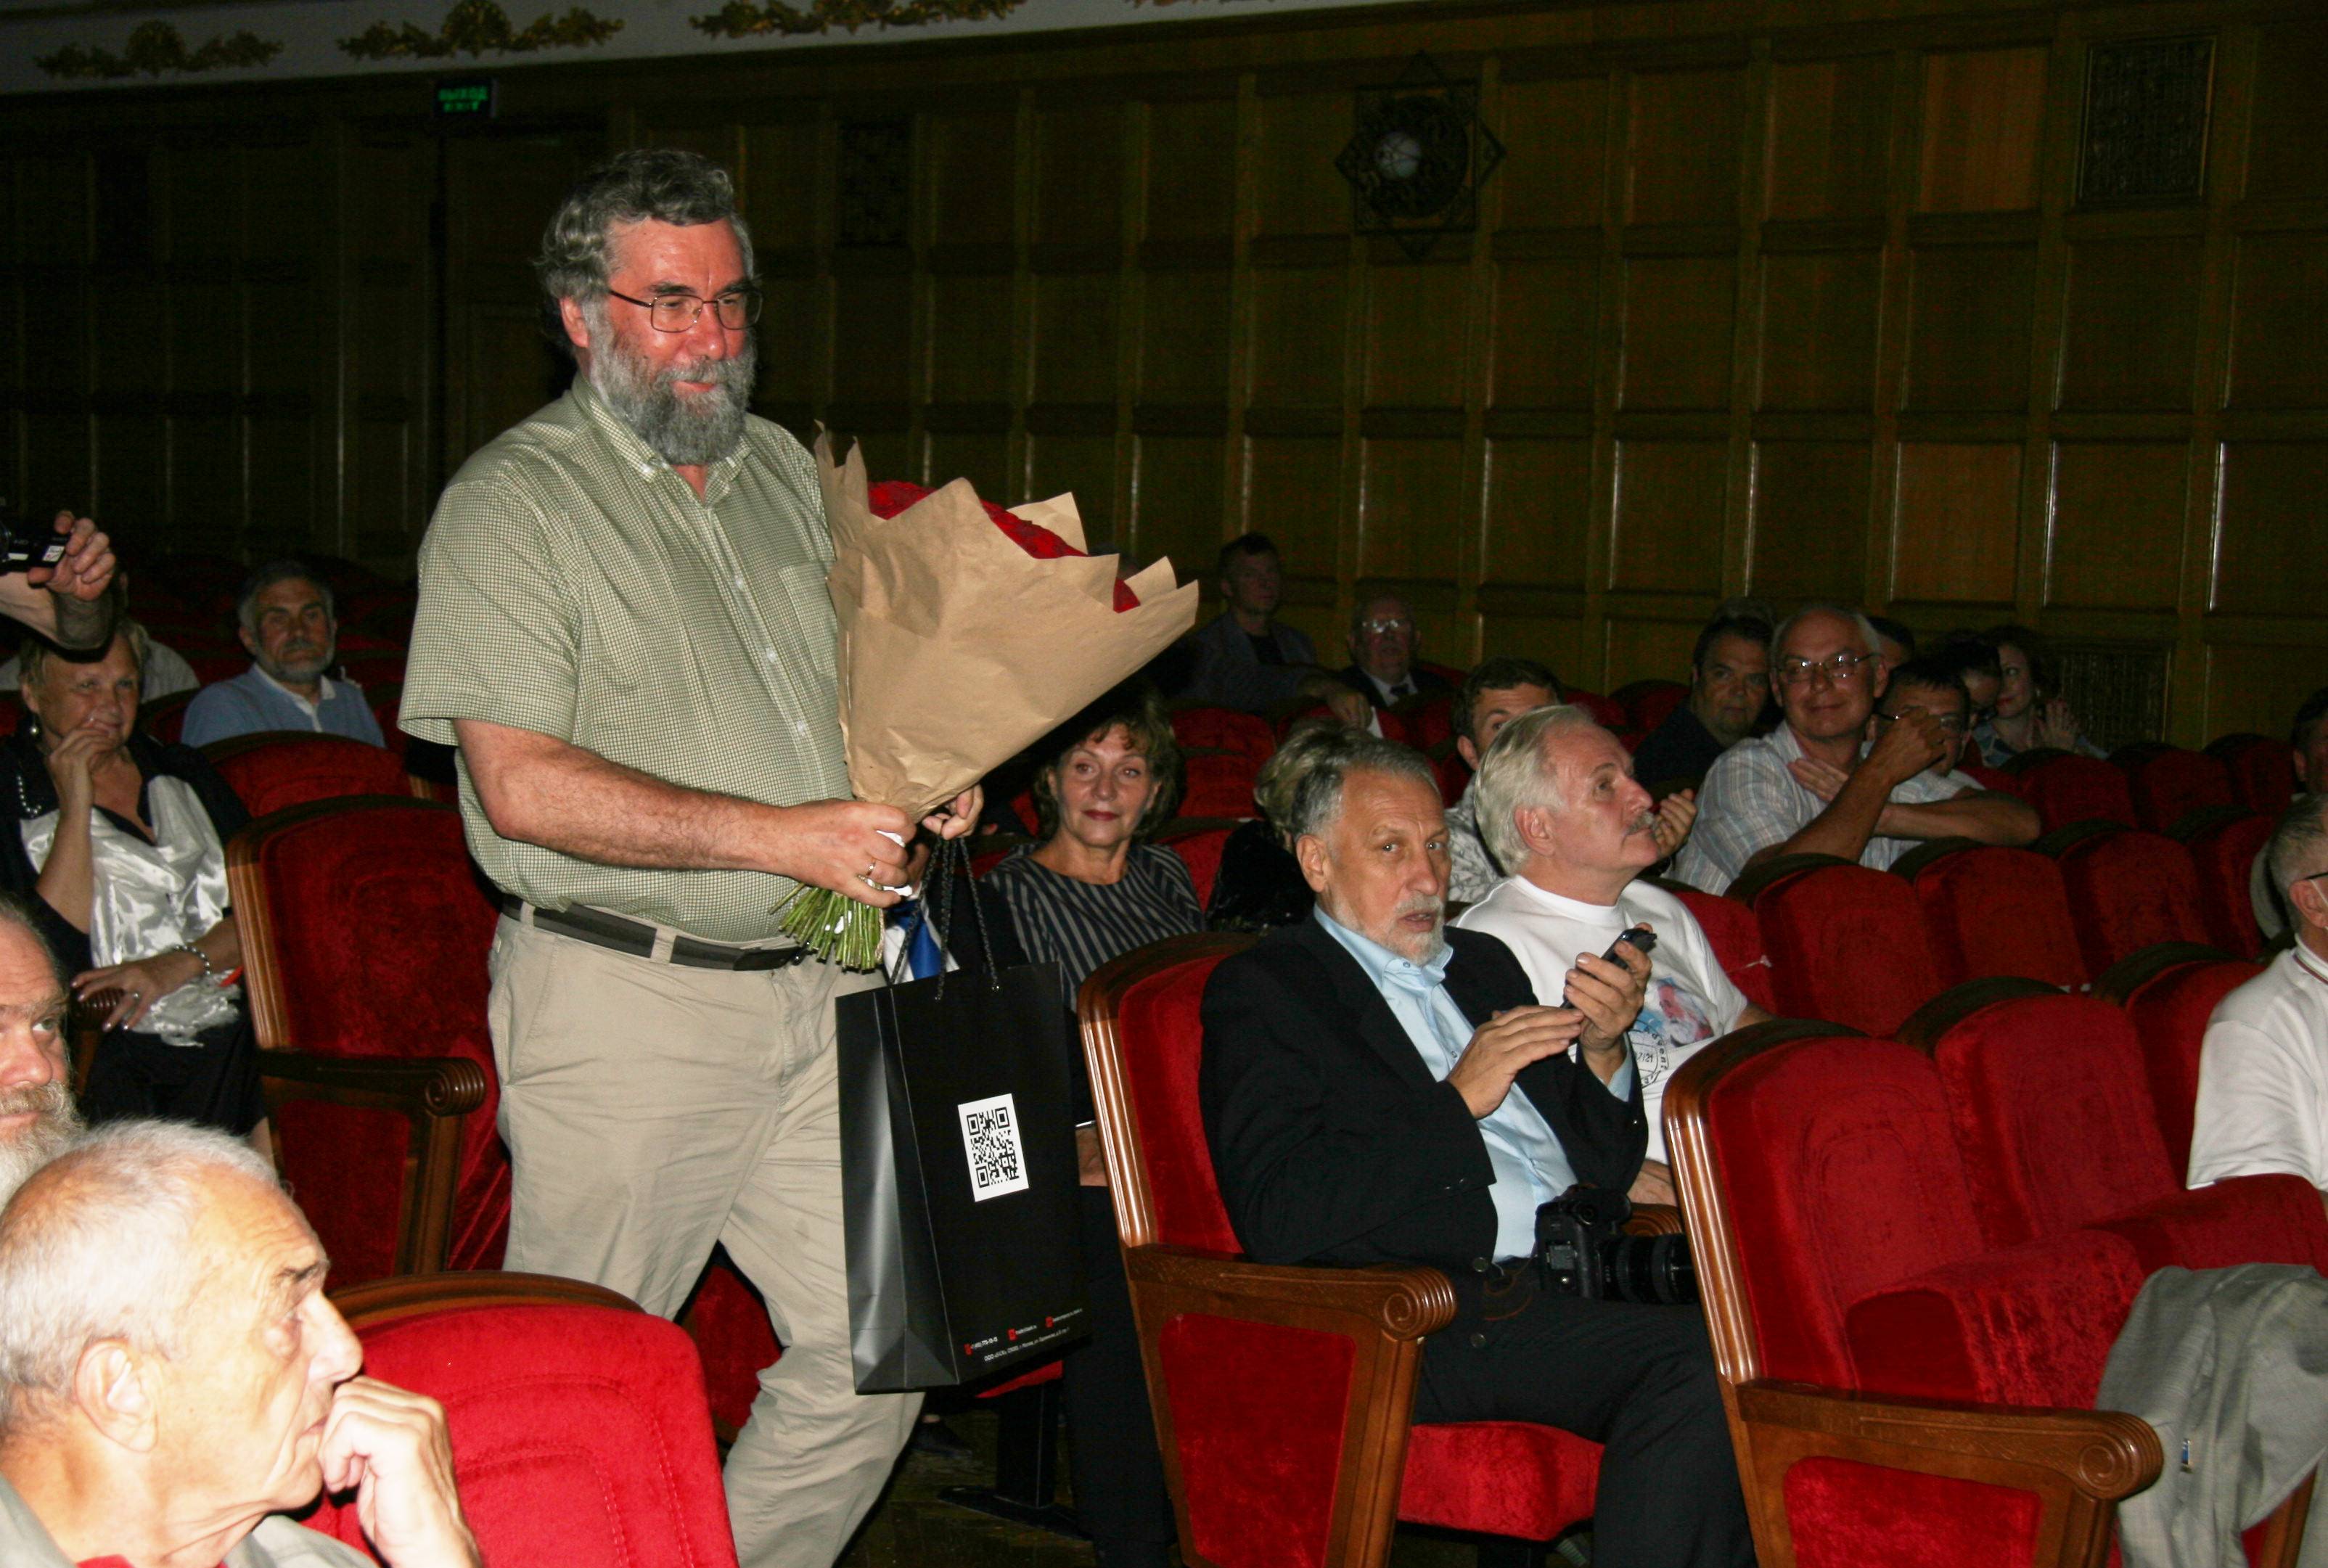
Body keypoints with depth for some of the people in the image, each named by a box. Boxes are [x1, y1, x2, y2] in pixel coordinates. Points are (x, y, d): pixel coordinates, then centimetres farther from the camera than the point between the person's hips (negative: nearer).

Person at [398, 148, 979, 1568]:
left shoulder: (789, 473, 15)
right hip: (626, 997, -6)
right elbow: (522, 786, -16)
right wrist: (780, 836, -19)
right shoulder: (512, 503, -6)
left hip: (825, 984, 6)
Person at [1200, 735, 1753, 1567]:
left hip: (1574, 1281, 7)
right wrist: (1456, 1101, -12)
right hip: (1428, 1321, -7)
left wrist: (1603, 1052, 3)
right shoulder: (1262, 990, 4)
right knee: (1697, 1359, -28)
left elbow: (1605, 1170, 24)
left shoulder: (1483, 963, 24)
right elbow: (1278, 1220, -11)